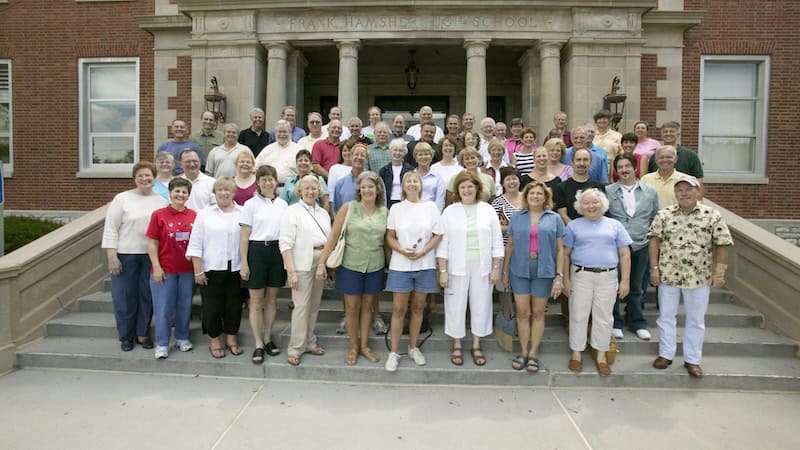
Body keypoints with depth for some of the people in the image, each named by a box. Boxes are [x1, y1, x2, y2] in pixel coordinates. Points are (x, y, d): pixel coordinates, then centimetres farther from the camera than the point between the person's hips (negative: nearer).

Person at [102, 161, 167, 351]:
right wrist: (111, 256, -10)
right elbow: (110, 228, -4)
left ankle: (142, 334, 24)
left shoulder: (161, 201, 6)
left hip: (151, 256, 2)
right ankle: (126, 336, 21)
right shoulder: (122, 198, -2)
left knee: (147, 295, 9)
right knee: (124, 297, 5)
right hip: (125, 255, -2)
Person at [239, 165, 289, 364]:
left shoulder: (282, 204, 8)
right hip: (257, 251, -3)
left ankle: (268, 340, 24)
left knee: (272, 299, 11)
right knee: (256, 301, 2)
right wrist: (244, 263, -8)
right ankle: (258, 345, 11)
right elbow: (244, 235, -3)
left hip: (277, 251, 3)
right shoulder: (251, 204, -1)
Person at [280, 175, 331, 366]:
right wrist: (291, 271, -17)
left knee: (314, 305, 12)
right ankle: (295, 348, 5)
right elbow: (286, 243, -10)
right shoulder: (292, 212, -3)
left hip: (321, 263, 6)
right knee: (301, 306, -5)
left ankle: (309, 342, 24)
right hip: (302, 264, -6)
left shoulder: (324, 213, 15)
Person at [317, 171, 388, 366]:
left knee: (367, 306, 13)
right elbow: (333, 236, -8)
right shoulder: (348, 207, -7)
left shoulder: (384, 212, 1)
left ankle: (364, 345, 28)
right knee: (352, 307, 8)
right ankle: (353, 347, 24)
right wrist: (322, 262, -11)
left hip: (375, 267, 2)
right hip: (351, 265, -2)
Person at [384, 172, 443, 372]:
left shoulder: (431, 207, 2)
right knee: (399, 309, 0)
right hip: (400, 265, -1)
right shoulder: (396, 208, 2)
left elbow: (438, 235, 2)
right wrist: (402, 250, -15)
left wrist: (422, 252, -12)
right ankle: (394, 352, 11)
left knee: (418, 307, 11)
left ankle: (413, 348, 26)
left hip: (425, 265, 1)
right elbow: (390, 237, 3)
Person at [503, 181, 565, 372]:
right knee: (522, 313, 4)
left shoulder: (555, 219, 3)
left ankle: (533, 353, 18)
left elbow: (560, 249, 2)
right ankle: (523, 352, 16)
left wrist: (559, 276, -4)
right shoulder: (517, 218, 6)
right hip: (520, 272, 1)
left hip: (544, 272, -1)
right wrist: (505, 271, 8)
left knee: (538, 313, 8)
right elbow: (510, 246, 9)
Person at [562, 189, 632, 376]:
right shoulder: (574, 225, 5)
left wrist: (625, 280, 0)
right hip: (581, 276, -1)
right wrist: (566, 278, -1)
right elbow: (565, 254, 5)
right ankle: (576, 353, 18)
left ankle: (601, 355, 21)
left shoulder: (614, 225, 8)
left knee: (604, 318, 8)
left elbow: (625, 254, 6)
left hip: (607, 277, 1)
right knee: (578, 316, 5)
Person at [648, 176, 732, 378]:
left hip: (699, 277, -1)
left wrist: (719, 273, -6)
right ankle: (665, 354, 25)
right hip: (668, 275, 1)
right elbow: (654, 241, 0)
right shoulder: (664, 215, 0)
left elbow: (722, 245, -2)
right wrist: (654, 267, -5)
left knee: (696, 320, 10)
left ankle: (692, 359, 24)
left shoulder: (712, 215, -3)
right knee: (666, 316, 11)